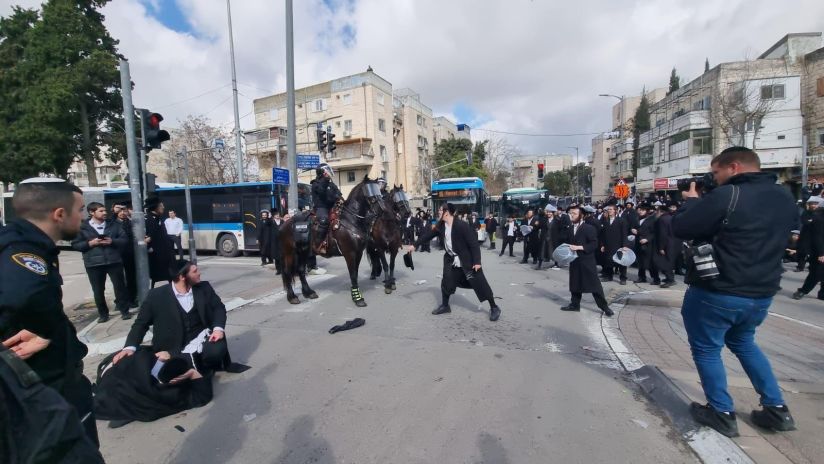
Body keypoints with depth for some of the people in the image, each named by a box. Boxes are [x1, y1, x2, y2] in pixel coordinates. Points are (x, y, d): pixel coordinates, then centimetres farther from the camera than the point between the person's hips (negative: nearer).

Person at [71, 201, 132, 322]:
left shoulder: (114, 224, 6)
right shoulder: (82, 227, 3)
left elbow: (125, 240, 4)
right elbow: (75, 245, 3)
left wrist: (112, 241, -13)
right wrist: (90, 243, -13)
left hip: (114, 261, 0)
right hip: (93, 264, 0)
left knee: (120, 286, 3)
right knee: (98, 290, 8)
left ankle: (124, 310, 15)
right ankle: (103, 313, 22)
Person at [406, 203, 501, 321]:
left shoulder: (462, 225, -23)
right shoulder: (441, 225, -2)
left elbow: (474, 243, -21)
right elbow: (429, 234, 8)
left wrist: (477, 261, -23)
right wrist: (414, 245, 7)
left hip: (467, 260, -6)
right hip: (451, 260, 7)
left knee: (480, 283, -2)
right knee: (446, 282, 9)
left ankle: (494, 308, 12)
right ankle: (445, 305, 29)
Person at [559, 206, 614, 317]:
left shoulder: (589, 228, -10)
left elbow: (594, 244, -15)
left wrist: (579, 247, -23)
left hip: (587, 261, -6)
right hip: (574, 261, 6)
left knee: (595, 285, -1)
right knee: (574, 283, 13)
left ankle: (605, 307, 9)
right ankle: (575, 304, 24)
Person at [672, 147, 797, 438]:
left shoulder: (726, 195, -19)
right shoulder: (785, 198, 7)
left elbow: (680, 228, -18)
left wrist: (691, 201, 1)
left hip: (717, 293, -8)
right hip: (762, 293, 8)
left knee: (706, 349, 11)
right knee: (743, 343, 29)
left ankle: (722, 414, 20)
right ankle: (777, 410, 31)